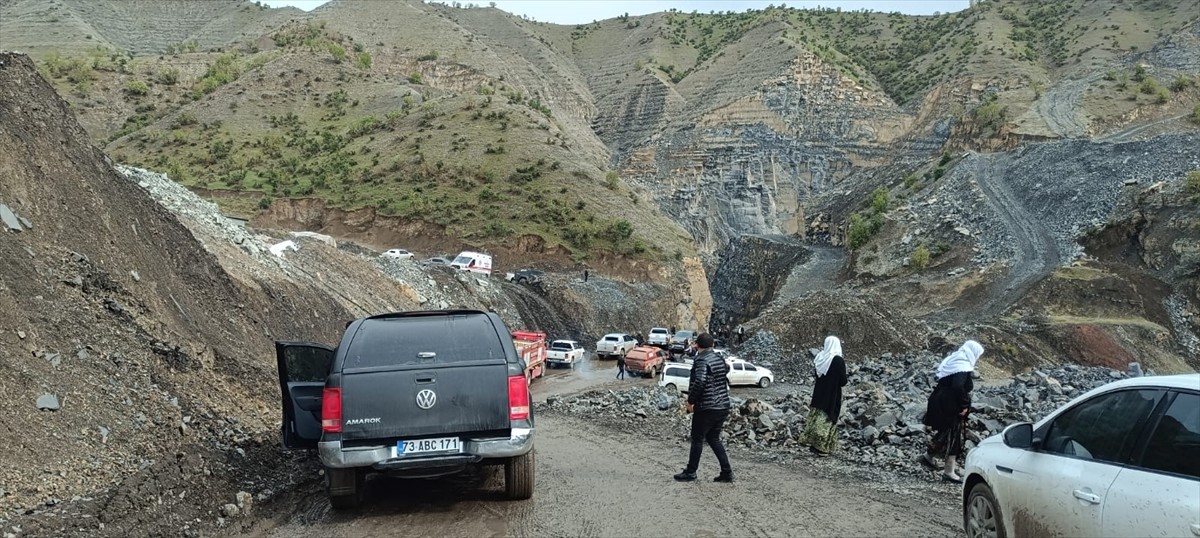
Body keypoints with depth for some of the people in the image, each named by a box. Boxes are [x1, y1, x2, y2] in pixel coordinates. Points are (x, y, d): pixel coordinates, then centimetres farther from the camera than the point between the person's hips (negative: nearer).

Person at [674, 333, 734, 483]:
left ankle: (690, 472, 12)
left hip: (706, 408, -7)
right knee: (713, 439, 16)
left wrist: (690, 401, -16)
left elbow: (699, 382, -27)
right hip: (723, 407, 8)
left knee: (697, 439, 5)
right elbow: (726, 369, 29)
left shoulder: (702, 360, -16)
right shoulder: (720, 359, 9)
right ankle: (727, 472, 11)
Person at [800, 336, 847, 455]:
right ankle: (821, 447, 5)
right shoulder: (839, 361, -17)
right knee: (828, 420, 3)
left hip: (819, 394, 5)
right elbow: (843, 382, -14)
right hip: (832, 396, -5)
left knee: (816, 417, 14)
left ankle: (812, 443, 16)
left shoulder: (819, 358, -1)